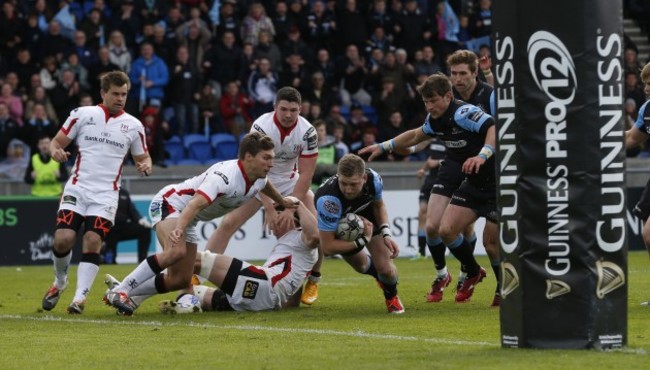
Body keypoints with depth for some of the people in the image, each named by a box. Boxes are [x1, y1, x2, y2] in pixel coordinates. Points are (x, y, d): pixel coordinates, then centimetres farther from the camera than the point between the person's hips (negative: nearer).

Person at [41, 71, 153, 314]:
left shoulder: (133, 126, 7)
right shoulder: (82, 114, 4)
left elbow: (142, 157, 17)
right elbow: (58, 141, 8)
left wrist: (146, 165, -7)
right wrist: (55, 151, -16)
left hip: (105, 194, 0)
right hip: (77, 187, 0)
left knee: (93, 242, -14)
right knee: (63, 238, -12)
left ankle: (80, 297, -8)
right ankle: (60, 282, 16)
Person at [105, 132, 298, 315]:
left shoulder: (258, 179, -3)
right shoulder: (226, 175, -32)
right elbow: (196, 204, -45)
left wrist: (282, 201, 41)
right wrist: (179, 229, -60)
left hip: (186, 219, 9)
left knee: (180, 280, 4)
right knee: (176, 251, -37)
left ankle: (130, 296, 19)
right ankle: (119, 291, -30)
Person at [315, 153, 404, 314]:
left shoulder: (373, 179, -31)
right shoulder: (328, 200, -46)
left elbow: (379, 205, -3)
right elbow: (327, 247, -37)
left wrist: (386, 234, -17)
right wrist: (363, 240, -31)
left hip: (366, 216, 2)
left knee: (386, 269, -8)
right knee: (361, 265, 15)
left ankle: (391, 297, 28)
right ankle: (380, 276, 53)